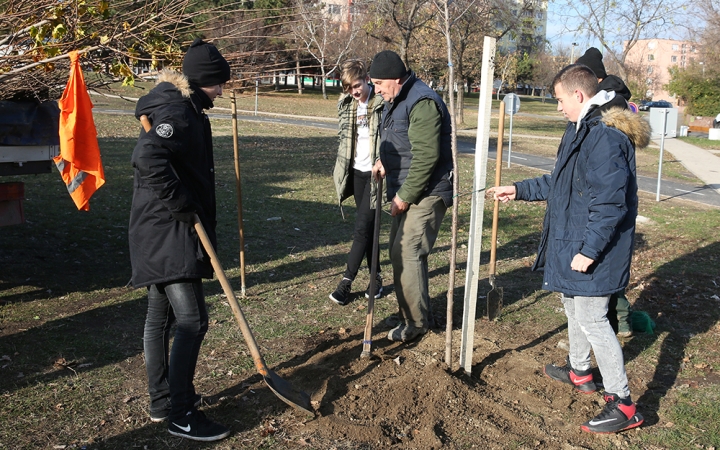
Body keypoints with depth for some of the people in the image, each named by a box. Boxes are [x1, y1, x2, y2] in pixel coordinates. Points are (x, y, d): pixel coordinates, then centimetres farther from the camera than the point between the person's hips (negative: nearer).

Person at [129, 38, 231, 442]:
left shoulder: (182, 108, 16)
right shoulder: (178, 111, -16)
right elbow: (148, 159, -32)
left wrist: (191, 210, 18)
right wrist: (185, 207, -24)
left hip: (164, 234, 11)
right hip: (168, 233, -11)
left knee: (161, 318, 16)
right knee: (193, 320, -7)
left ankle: (162, 401, 29)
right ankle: (181, 414, 4)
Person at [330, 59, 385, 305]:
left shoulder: (383, 103, -12)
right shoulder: (346, 103, 7)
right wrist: (342, 170, 14)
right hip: (356, 172, 6)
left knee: (362, 227, -7)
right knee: (367, 227, 12)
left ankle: (347, 281, 1)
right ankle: (376, 277, 23)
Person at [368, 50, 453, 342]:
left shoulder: (422, 103, -19)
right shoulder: (394, 101, 13)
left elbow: (426, 157, -24)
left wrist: (404, 197, -20)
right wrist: (384, 160, 5)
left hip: (425, 193, -10)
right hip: (404, 192, 10)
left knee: (407, 254, -11)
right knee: (399, 252, 13)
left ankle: (415, 323, 2)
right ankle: (413, 315, 25)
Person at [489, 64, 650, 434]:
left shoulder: (605, 138, -24)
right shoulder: (582, 132, 11)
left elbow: (609, 203, -28)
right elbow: (559, 183, 21)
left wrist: (588, 251, -25)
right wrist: (519, 190, 23)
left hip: (592, 253, -11)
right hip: (571, 243, 11)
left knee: (592, 320, -5)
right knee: (573, 307, 24)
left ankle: (622, 404, 7)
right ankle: (579, 371, 45)